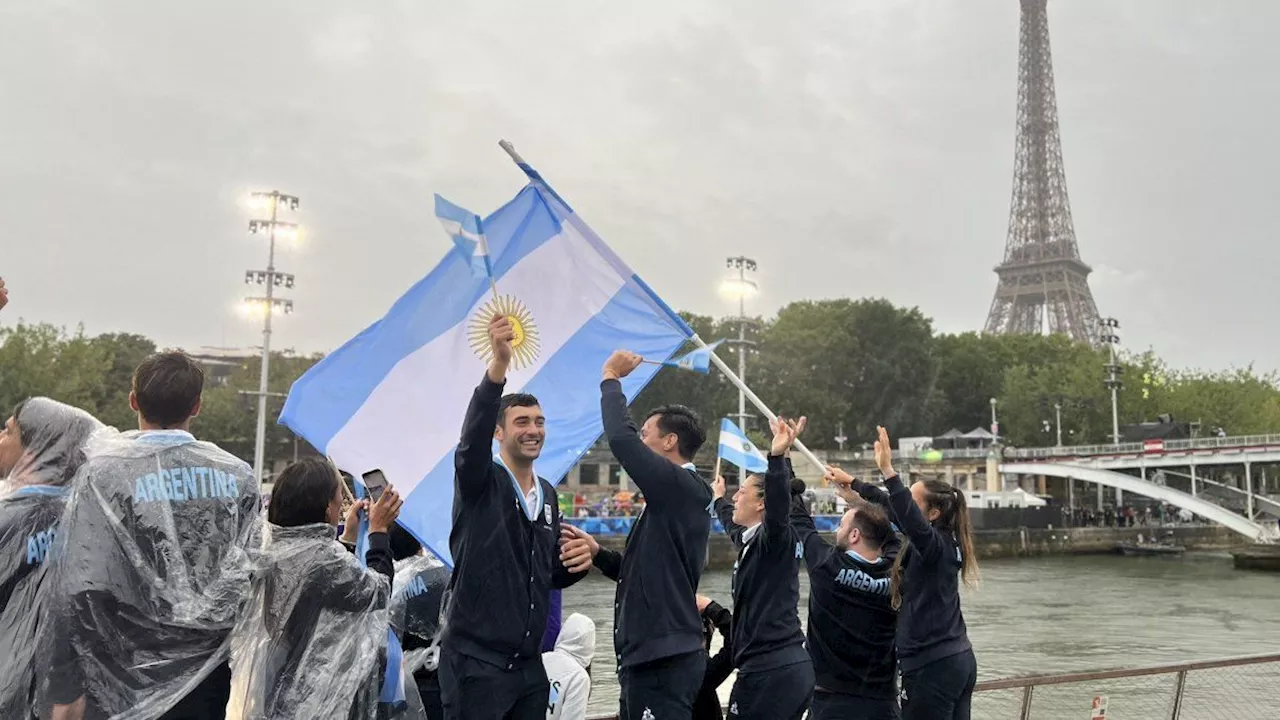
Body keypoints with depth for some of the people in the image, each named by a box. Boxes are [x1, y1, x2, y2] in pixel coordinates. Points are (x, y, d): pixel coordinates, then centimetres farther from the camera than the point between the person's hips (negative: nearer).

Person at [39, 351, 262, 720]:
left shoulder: (104, 474, -11)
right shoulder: (238, 476, -2)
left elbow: (80, 588, -13)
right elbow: (252, 577, 0)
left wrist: (65, 689, -6)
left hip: (128, 680, -2)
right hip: (211, 676, 3)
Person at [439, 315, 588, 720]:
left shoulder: (548, 495, 12)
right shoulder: (479, 480, -7)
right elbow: (472, 435, -30)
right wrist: (499, 364, -45)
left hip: (529, 664, 6)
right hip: (475, 662, -6)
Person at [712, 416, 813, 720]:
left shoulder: (776, 539, -9)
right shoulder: (751, 540, 14)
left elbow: (780, 506, -31)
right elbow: (733, 525, 38)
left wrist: (777, 457, -44)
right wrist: (719, 500, 55)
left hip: (770, 671, -9)